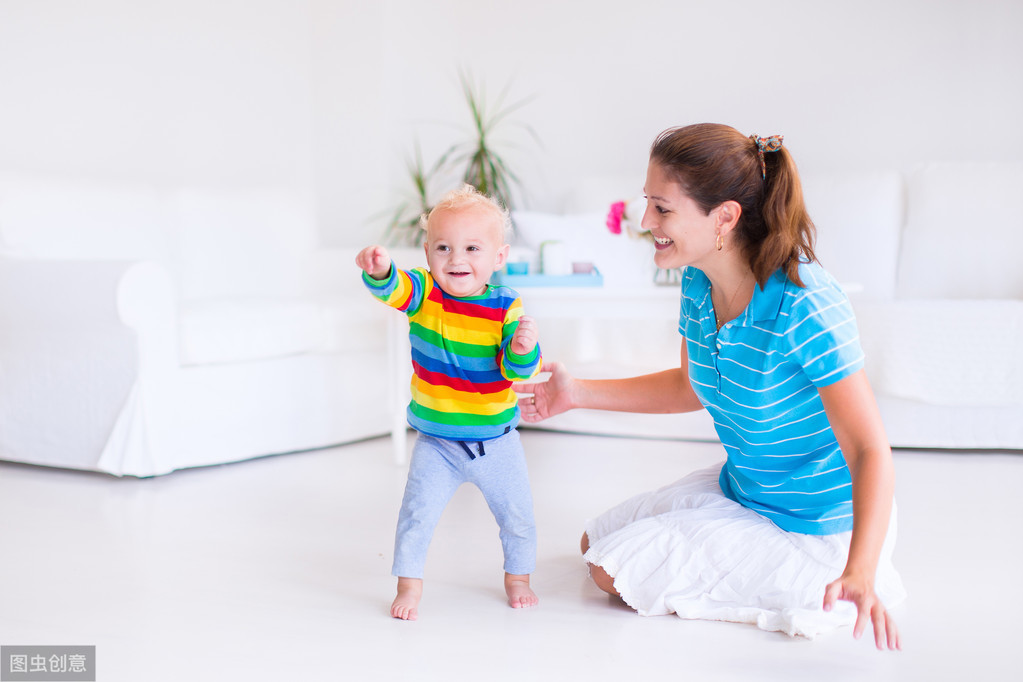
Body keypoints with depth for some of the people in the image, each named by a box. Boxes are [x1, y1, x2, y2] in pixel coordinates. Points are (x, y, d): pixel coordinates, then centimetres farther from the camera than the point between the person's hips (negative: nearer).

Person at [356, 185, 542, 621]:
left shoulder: (506, 308, -13)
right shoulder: (423, 293, -11)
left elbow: (518, 371, -16)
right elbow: (390, 289, -31)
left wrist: (524, 350, -38)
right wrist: (379, 270, -53)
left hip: (495, 440, 1)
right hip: (435, 442, 0)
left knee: (517, 515, 13)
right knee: (417, 514, -1)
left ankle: (517, 577, 36)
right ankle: (409, 585, 19)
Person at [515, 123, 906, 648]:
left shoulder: (803, 308, -32)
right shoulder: (699, 284, -8)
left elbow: (870, 450, -31)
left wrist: (860, 573, -44)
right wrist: (578, 393, 8)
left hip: (814, 526, -9)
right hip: (739, 488, 9)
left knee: (614, 573, -9)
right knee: (594, 544, 19)